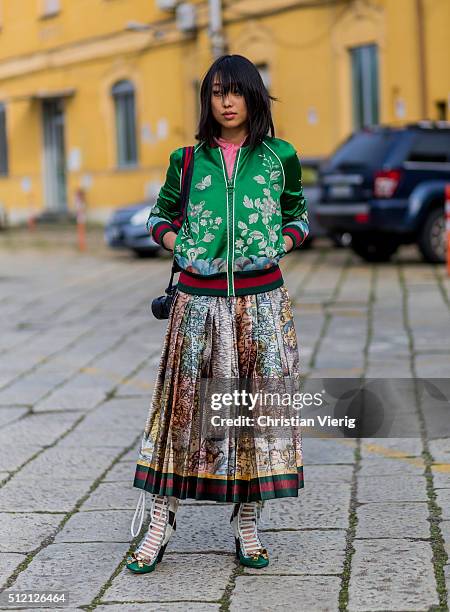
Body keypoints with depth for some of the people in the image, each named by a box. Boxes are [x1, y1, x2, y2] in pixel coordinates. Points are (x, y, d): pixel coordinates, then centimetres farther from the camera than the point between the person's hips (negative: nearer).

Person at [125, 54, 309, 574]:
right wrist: (177, 246, -1)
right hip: (199, 299, 0)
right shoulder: (188, 160, 5)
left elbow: (298, 215, 15)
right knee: (182, 402, 1)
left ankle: (246, 522, 16)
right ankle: (159, 523, 11)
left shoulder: (279, 156, 5)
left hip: (260, 300, 0)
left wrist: (279, 245, -3)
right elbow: (160, 214, 17)